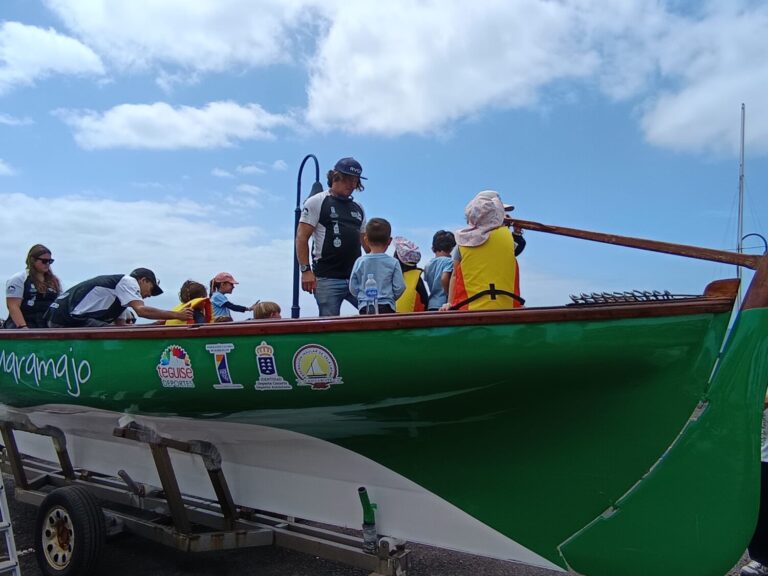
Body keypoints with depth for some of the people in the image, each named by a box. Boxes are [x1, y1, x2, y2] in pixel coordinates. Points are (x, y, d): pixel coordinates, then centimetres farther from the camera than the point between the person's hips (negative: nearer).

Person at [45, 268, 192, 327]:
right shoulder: (128, 281, -3)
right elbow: (141, 310, -19)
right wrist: (176, 315, -15)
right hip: (70, 317, -11)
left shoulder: (120, 296, 24)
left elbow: (121, 325, 18)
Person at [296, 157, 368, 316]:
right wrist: (306, 270, -12)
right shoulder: (316, 202, 2)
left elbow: (366, 241, 21)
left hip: (356, 278, 5)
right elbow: (302, 237, -3)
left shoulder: (358, 208, 19)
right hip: (327, 279, -5)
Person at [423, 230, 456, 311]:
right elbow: (444, 278, -21)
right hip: (444, 304, -6)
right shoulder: (448, 261, -6)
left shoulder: (428, 264, 14)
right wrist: (449, 294, -10)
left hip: (431, 305, 7)